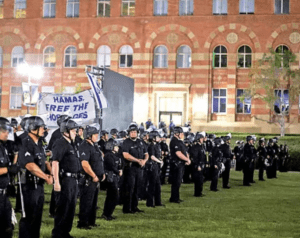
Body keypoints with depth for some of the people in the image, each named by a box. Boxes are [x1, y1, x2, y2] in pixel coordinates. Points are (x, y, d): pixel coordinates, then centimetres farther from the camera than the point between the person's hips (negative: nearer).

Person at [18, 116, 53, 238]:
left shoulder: (39, 144, 12)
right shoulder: (26, 144, -17)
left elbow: (45, 162, 17)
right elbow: (31, 166, -25)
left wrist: (49, 175, -1)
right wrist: (47, 177, -18)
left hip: (39, 184, 9)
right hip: (29, 185, -9)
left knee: (37, 216, 16)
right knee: (29, 218, -3)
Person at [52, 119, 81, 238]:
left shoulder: (71, 144, 17)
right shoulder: (60, 144, -12)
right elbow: (55, 163, -19)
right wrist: (56, 182, -24)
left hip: (73, 180, 9)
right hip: (64, 180, -9)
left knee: (71, 208, 13)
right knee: (62, 208, -5)